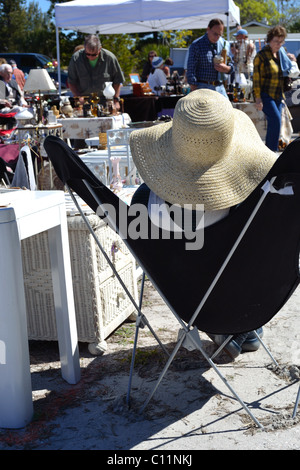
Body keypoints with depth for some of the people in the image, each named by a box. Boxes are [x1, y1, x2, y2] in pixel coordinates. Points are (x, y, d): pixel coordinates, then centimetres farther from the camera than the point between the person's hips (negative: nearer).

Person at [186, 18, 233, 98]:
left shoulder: (225, 44, 12)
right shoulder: (196, 45, -5)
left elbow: (231, 67, 19)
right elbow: (191, 70, -7)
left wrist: (225, 68, -7)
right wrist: (194, 91, -13)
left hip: (219, 88, 5)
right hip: (202, 87, -5)